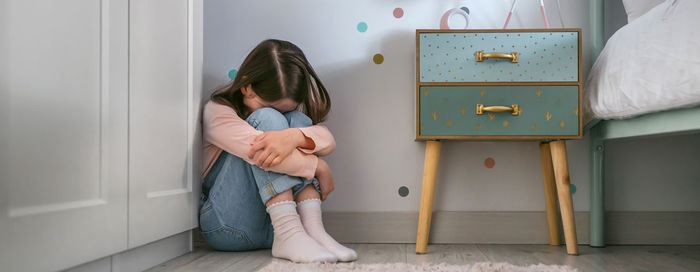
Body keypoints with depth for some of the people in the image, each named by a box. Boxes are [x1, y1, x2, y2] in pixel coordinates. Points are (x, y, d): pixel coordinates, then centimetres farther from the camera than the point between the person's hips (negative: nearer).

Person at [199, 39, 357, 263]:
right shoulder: (217, 111, -8)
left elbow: (328, 141, -12)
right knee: (266, 118, -22)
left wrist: (293, 136, -34)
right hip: (227, 224, -4)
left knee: (297, 120, -14)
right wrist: (319, 167, -20)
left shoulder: (289, 110, 9)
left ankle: (312, 227, -28)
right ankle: (288, 232, -34)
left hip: (271, 223, 4)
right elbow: (260, 138, -27)